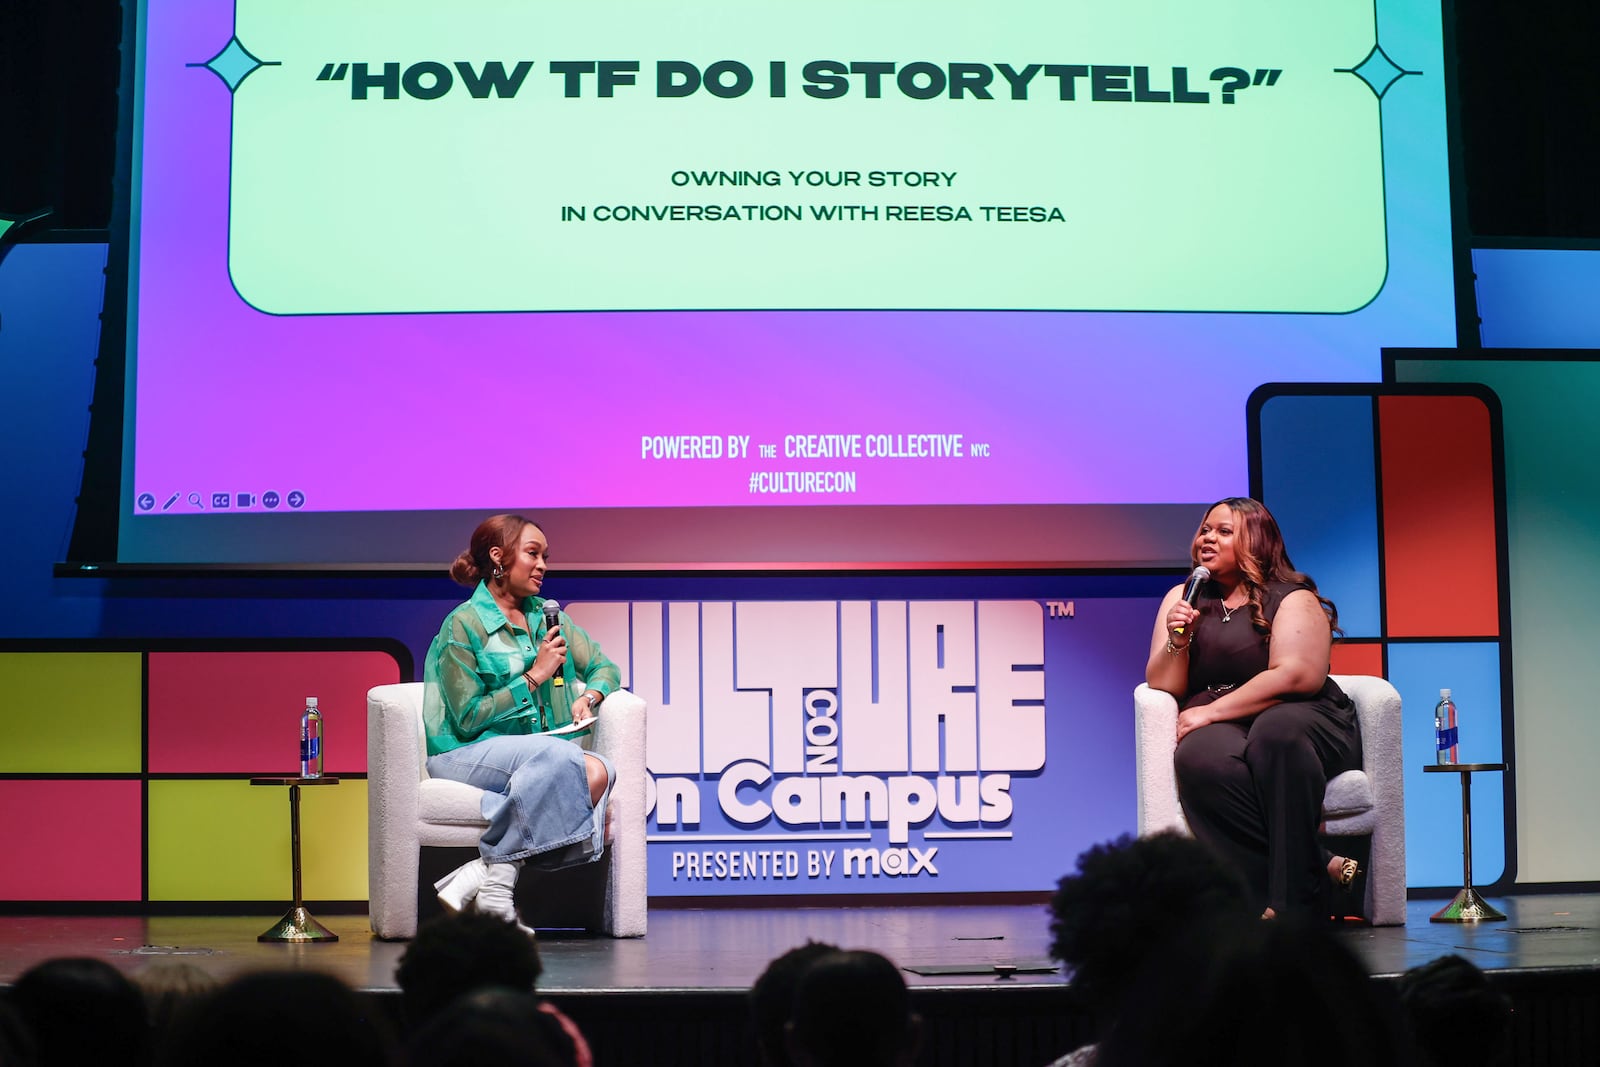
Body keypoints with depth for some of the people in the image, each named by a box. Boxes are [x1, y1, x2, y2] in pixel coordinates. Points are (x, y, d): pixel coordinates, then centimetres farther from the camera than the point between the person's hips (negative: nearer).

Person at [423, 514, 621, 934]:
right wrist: (534, 677, -10)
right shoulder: (464, 625, -4)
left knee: (597, 772, -28)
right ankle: (495, 885, -28)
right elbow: (468, 718, -8)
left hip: (537, 753, 6)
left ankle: (472, 879, -31)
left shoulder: (548, 616, 16)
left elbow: (605, 667, 21)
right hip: (467, 753, -6)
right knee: (558, 755, -36)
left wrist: (588, 696, -2)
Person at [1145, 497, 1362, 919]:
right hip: (1217, 730, 2)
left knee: (1277, 729, -40)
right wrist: (1176, 643, -11)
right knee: (1197, 759, -36)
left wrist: (1211, 711, -15)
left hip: (1302, 722, -2)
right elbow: (1162, 686, 11)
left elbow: (1296, 676, -12)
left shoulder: (1293, 599, 5)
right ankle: (1321, 867, -32)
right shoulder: (1185, 598, 17)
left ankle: (1292, 899, -41)